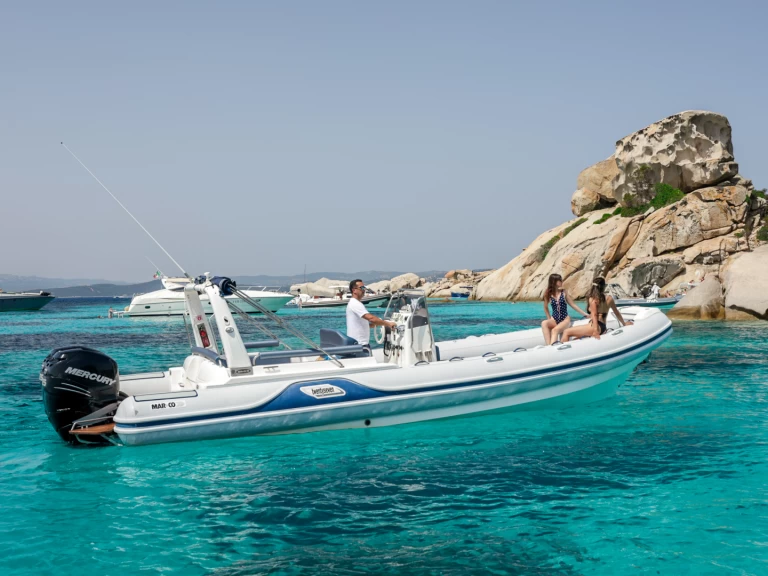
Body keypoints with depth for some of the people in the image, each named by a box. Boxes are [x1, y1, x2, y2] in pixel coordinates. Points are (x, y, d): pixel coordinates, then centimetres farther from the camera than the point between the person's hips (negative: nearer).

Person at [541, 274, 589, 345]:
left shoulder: (564, 292, 2)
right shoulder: (548, 294, 3)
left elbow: (573, 305, 7)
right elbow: (546, 308, 15)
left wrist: (585, 314, 7)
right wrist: (549, 319, 5)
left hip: (565, 319, -1)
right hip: (554, 320, 1)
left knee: (555, 330, -33)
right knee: (544, 323, -32)